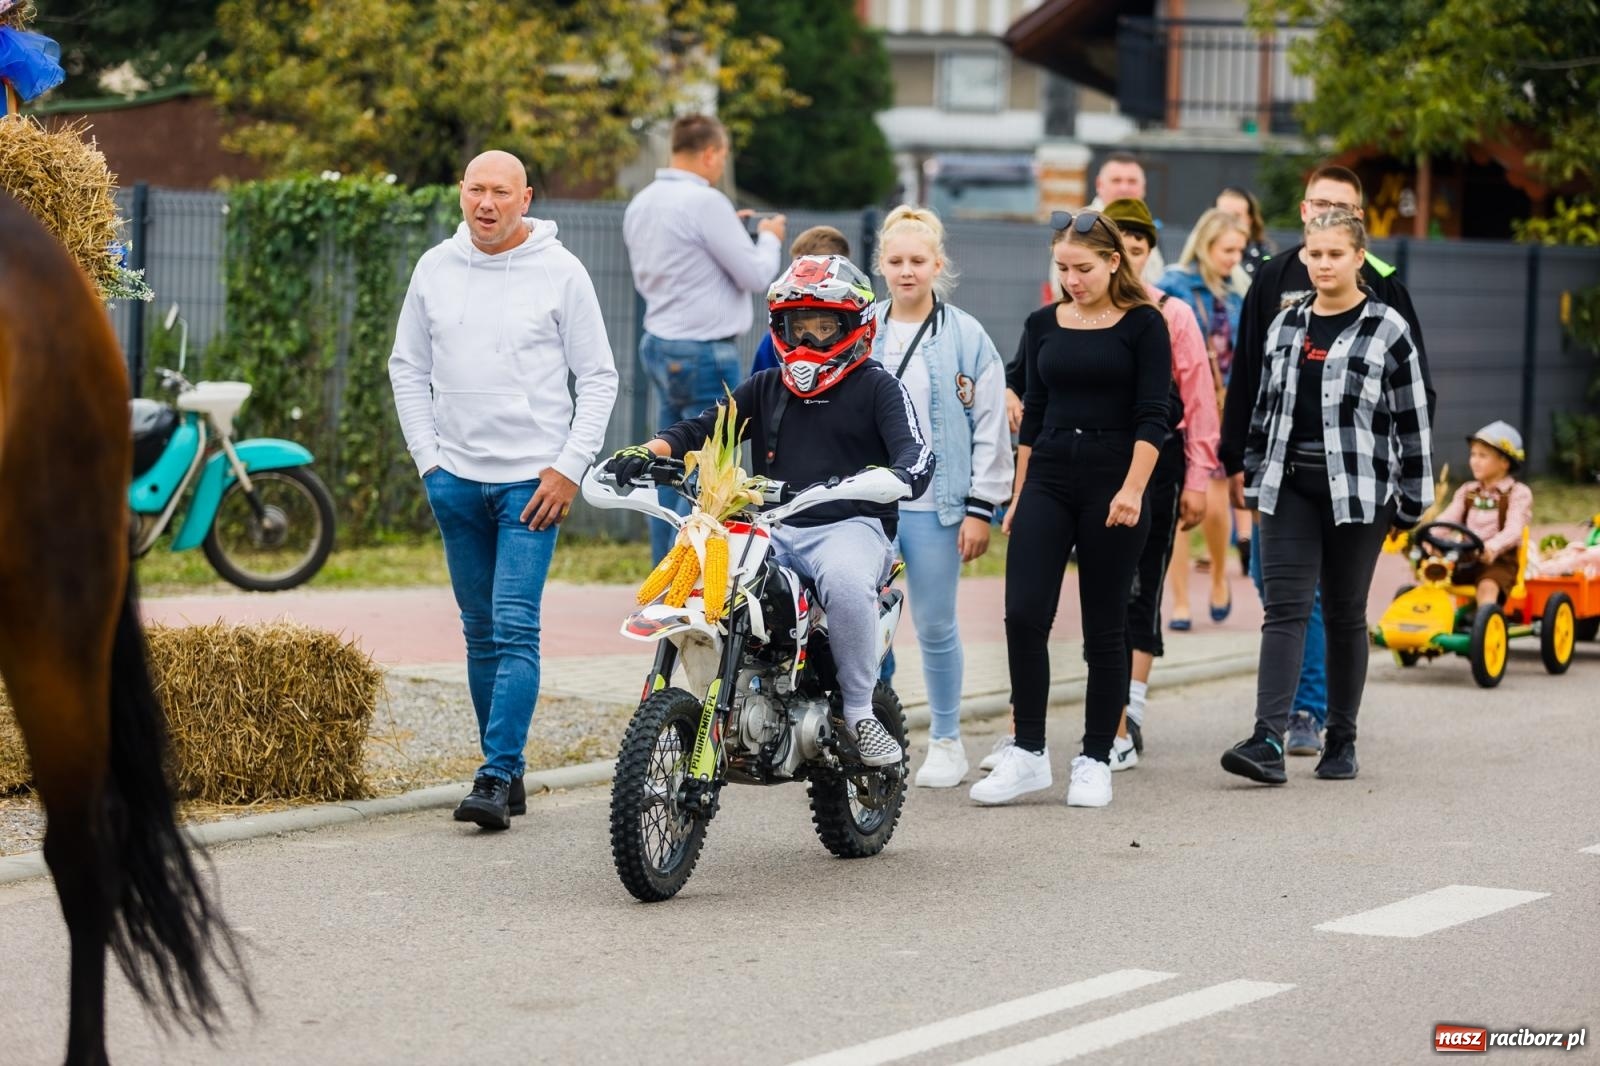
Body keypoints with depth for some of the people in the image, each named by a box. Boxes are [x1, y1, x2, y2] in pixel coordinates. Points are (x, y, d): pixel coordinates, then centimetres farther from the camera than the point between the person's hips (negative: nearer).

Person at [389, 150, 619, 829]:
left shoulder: (560, 272, -3)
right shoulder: (435, 269, 7)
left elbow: (598, 377, 0)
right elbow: (408, 369, 15)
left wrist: (570, 468, -7)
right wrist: (427, 457, 5)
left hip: (533, 481, -4)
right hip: (456, 479, 4)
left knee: (515, 627, -12)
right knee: (481, 631, 9)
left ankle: (497, 776, -14)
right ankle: (509, 772, 16)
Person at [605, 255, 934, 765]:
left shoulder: (877, 387, 8)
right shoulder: (766, 388, 22)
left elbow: (915, 453, -7)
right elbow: (701, 427, 12)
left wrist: (893, 478, -32)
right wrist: (645, 452, -8)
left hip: (849, 526, -4)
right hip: (772, 529, 4)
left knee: (846, 580, -38)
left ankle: (859, 712, -20)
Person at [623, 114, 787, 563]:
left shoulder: (641, 203, 11)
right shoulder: (705, 202, -15)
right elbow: (755, 275, -12)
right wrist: (769, 238, 9)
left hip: (658, 343, 9)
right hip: (704, 350, -9)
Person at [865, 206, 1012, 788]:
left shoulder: (967, 337, 0)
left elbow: (990, 428, 0)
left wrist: (981, 507, -4)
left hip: (935, 505, -2)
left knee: (936, 627, 5)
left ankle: (947, 742, 19)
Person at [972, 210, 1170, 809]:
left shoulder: (1142, 326, -2)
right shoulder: (1043, 326, 10)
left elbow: (1151, 416, -7)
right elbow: (1033, 414, 15)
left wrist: (1132, 490, -18)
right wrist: (1018, 495, 12)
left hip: (1113, 486, -3)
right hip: (1048, 480, 3)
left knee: (1104, 629, 2)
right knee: (1024, 615, -9)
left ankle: (1095, 761, 11)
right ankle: (1028, 753, 1)